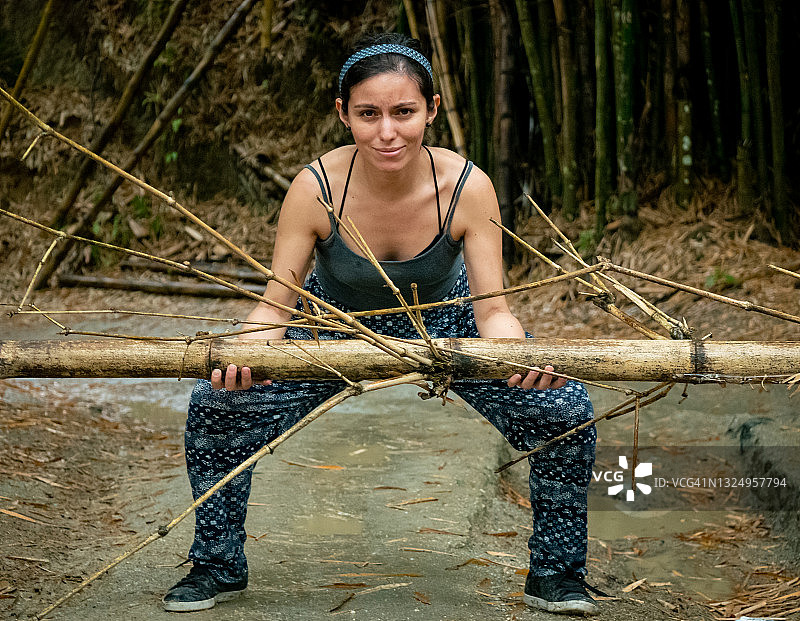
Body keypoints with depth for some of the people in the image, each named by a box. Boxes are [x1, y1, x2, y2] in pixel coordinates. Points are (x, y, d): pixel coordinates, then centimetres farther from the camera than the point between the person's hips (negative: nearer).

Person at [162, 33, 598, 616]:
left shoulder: (467, 187, -29)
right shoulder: (317, 187, -30)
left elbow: (492, 309, -24)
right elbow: (276, 303, -23)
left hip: (444, 323, 0)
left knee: (566, 412, -16)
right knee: (216, 404, -15)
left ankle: (554, 573, 10)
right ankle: (218, 567, 11)